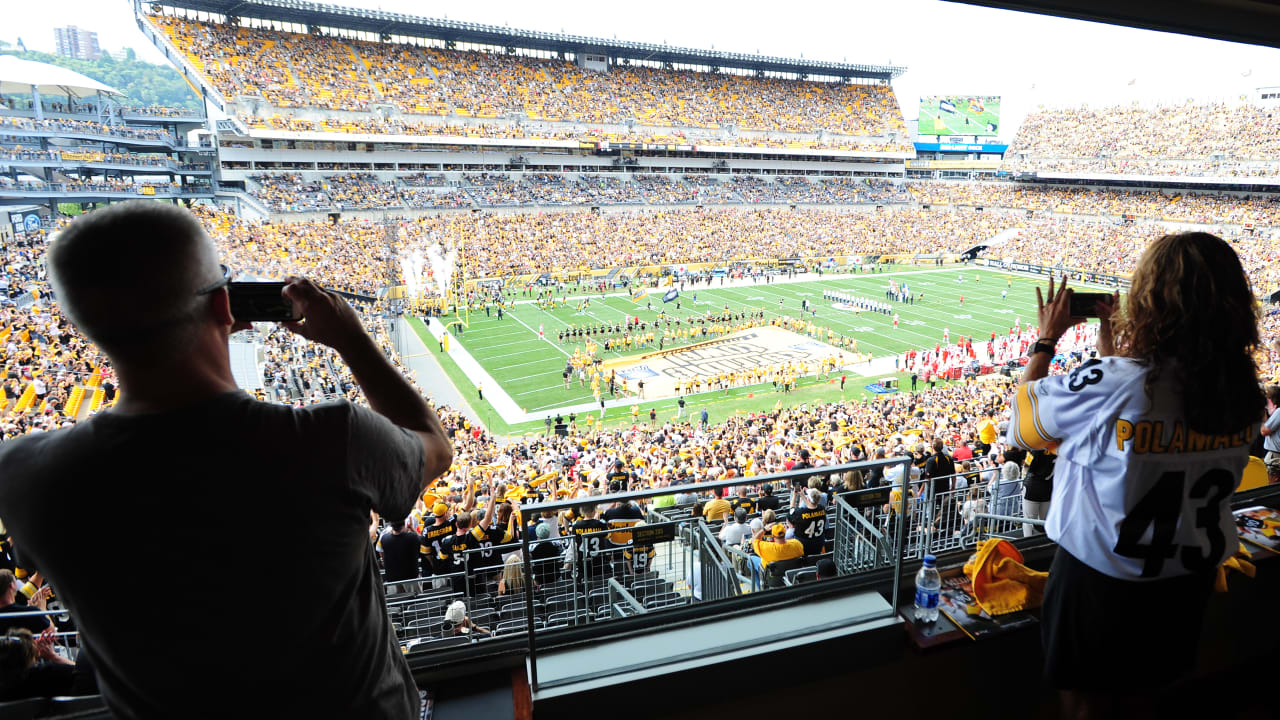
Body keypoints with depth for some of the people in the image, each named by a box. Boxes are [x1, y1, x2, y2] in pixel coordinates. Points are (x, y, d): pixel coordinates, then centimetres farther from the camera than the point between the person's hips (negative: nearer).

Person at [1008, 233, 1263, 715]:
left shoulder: (1109, 383, -31)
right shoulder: (1243, 392, -10)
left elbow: (1021, 422, -13)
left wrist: (1047, 339, -3)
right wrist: (1112, 349, 11)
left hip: (1099, 580, -5)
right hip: (1188, 583, 6)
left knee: (1087, 704, 17)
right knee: (1139, 702, 27)